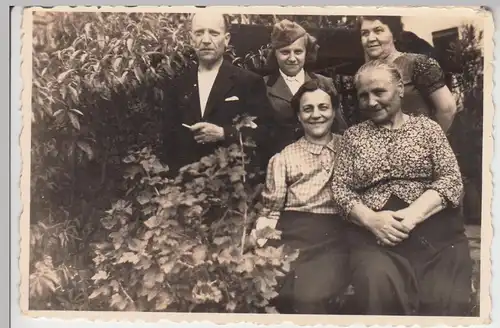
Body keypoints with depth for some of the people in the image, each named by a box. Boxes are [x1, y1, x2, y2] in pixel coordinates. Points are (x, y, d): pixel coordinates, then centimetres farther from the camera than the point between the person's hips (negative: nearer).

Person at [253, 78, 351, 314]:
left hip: (336, 234, -1)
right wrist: (257, 246, -4)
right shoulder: (283, 158, 15)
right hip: (292, 233, 1)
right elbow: (270, 211, 11)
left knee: (313, 296, -28)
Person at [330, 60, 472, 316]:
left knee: (445, 300, -28)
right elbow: (340, 188, 10)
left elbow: (451, 179, 4)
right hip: (374, 232, 1)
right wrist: (370, 219, -11)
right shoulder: (353, 135, 18)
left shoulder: (426, 127, 15)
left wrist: (412, 214, -13)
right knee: (378, 291, -32)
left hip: (433, 225, 0)